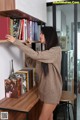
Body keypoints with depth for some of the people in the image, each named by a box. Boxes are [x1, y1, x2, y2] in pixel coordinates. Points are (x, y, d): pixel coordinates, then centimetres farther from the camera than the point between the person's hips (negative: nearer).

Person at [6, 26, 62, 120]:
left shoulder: (56, 50, -18)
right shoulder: (47, 51, 12)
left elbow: (35, 55, -29)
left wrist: (16, 42, -27)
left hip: (52, 90, -8)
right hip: (45, 88, 8)